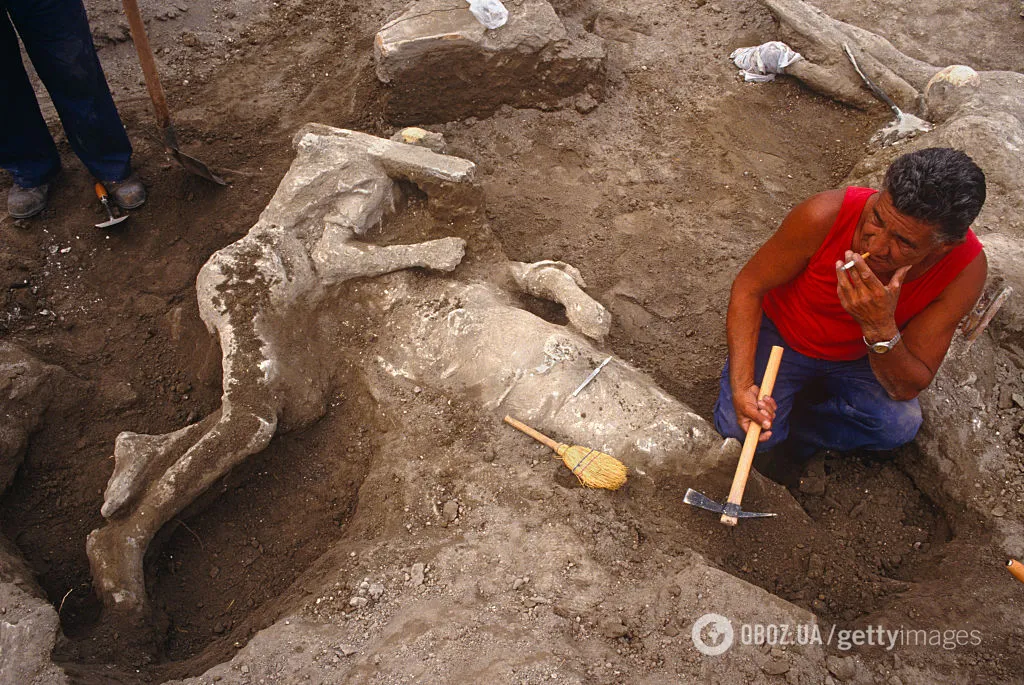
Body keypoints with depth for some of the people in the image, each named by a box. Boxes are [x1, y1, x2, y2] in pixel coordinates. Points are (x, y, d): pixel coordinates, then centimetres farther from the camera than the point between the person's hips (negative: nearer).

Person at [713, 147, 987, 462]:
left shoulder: (966, 270, -27)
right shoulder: (825, 216, -33)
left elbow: (908, 388, -22)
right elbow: (749, 287, -20)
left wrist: (881, 329, -44)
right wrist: (742, 385, -31)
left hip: (858, 358, 2)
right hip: (781, 337, -1)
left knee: (901, 424, -26)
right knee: (738, 427, -23)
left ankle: (793, 426, 1)